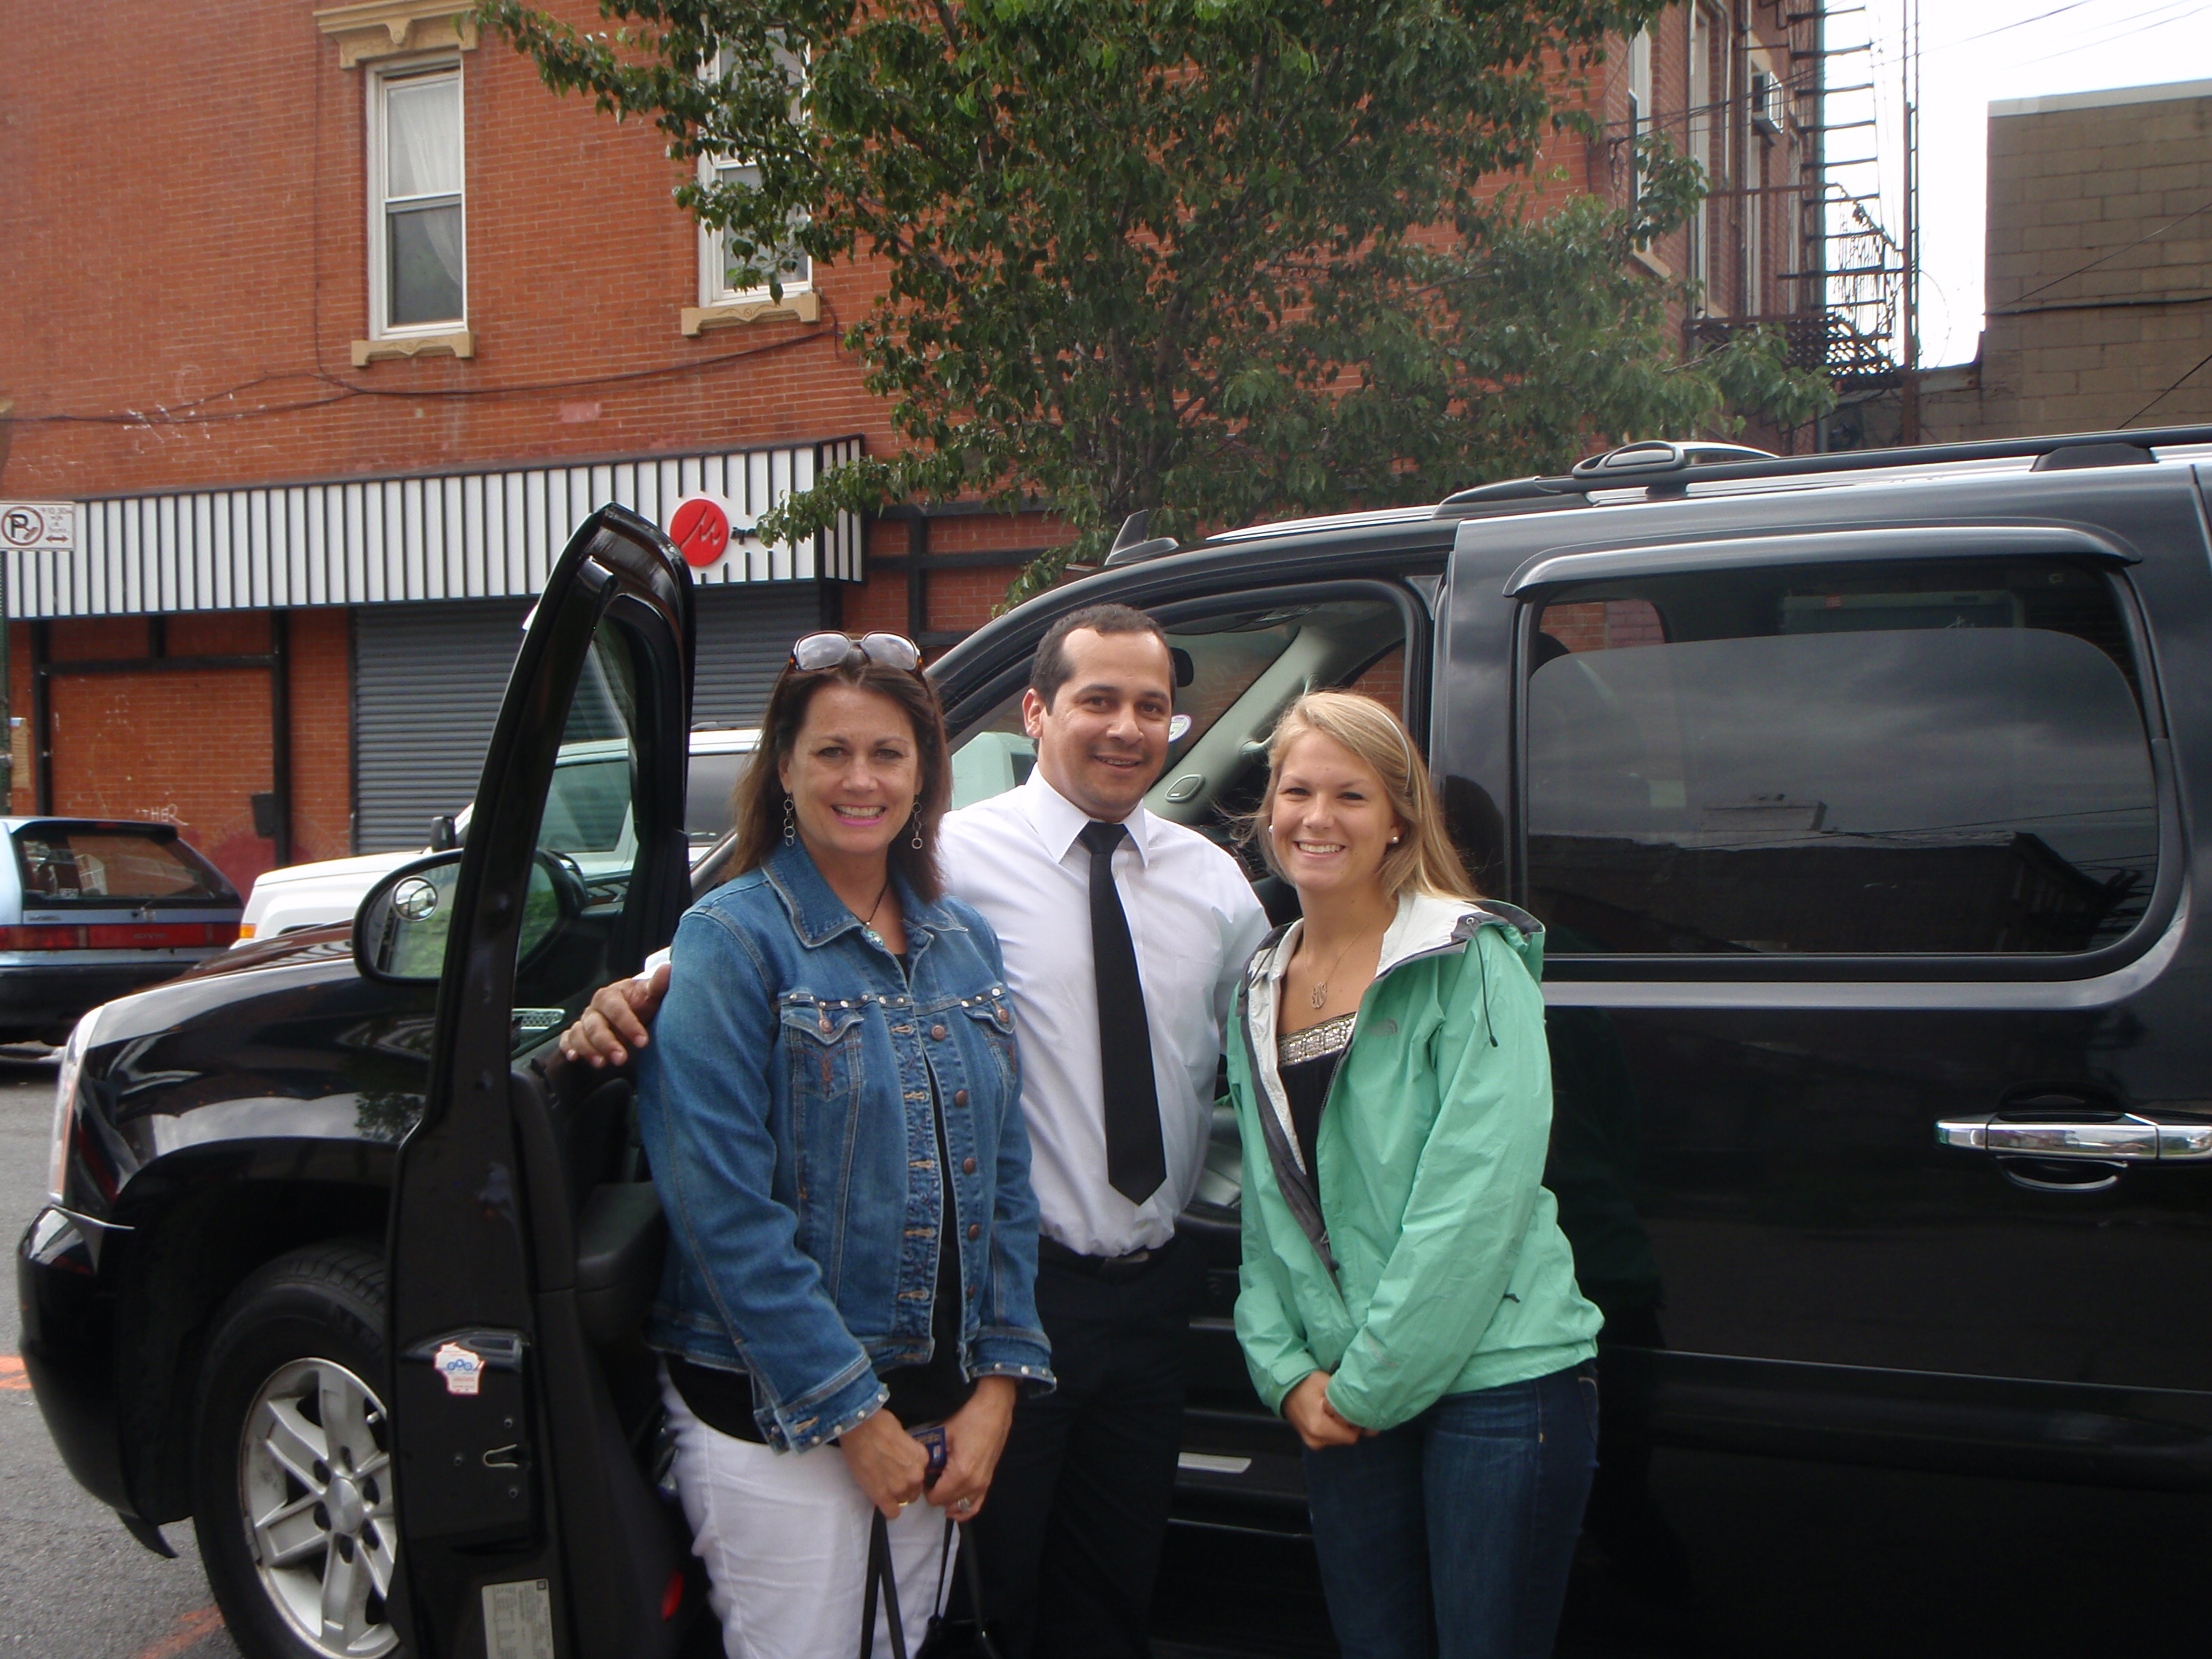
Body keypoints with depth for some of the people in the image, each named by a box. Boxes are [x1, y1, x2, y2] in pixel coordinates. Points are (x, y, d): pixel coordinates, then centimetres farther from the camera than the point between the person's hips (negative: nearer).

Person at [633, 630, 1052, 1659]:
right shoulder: (732, 939, -10)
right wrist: (850, 1412, -15)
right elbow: (725, 1211, -15)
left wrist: (998, 1382, 1)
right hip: (772, 1416, -5)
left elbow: (1004, 1177, 10)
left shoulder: (965, 944, 8)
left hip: (938, 1407, 6)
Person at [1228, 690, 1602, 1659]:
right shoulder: (1261, 991, 10)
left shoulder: (1471, 962, -8)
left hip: (1496, 1385, -5)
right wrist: (1286, 1371, 0)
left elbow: (1480, 1195, -15)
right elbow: (1266, 1208, 12)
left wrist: (1370, 1382, -13)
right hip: (1338, 1402, 5)